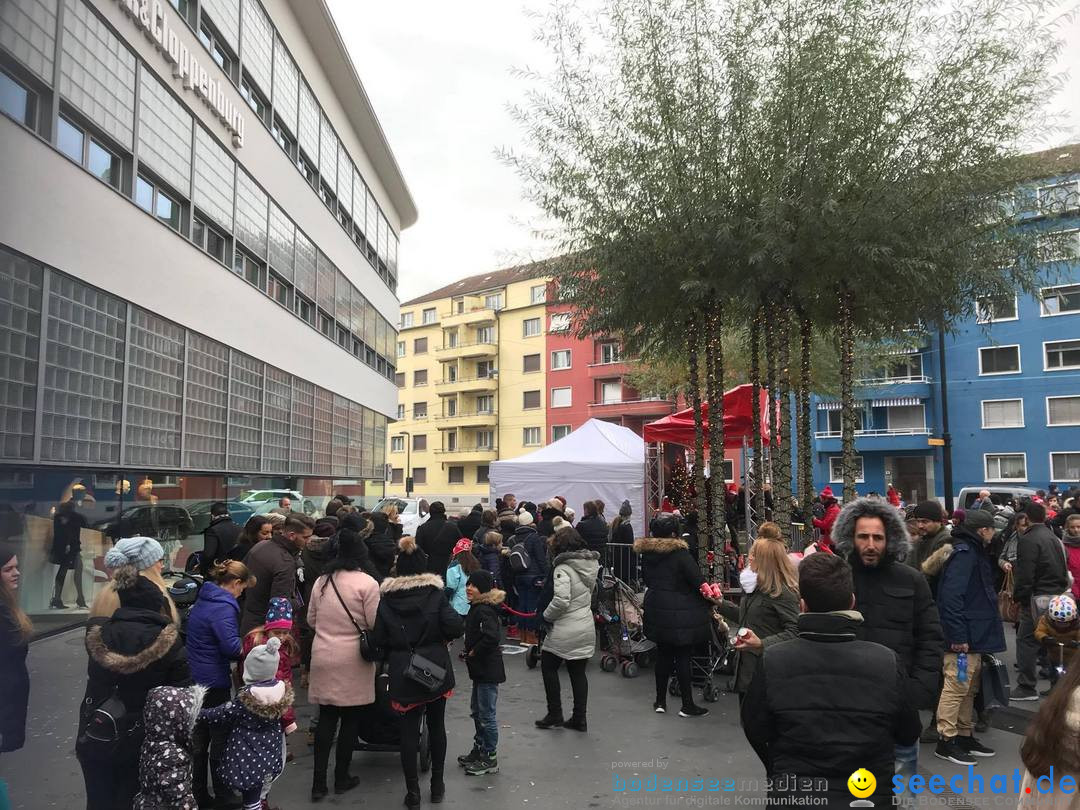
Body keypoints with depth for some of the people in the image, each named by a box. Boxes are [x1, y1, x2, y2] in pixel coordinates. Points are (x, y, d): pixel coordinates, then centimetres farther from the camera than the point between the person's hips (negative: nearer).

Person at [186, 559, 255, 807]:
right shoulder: (223, 608, -21)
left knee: (199, 738, 17)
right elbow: (232, 647, -30)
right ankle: (222, 796, 19)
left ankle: (199, 795, 28)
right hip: (214, 682, -9)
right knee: (220, 737, 6)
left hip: (195, 679, 9)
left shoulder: (202, 600, 7)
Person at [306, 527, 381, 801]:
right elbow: (374, 624, -11)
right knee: (350, 719, 10)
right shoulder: (366, 583, -13)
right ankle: (341, 778, 20)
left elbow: (311, 620, 12)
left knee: (326, 718, 12)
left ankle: (319, 782, 14)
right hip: (352, 660, -4)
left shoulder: (321, 581, 4)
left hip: (323, 657, 5)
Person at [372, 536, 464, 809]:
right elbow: (455, 627, -17)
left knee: (409, 730, 9)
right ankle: (437, 785, 26)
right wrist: (441, 636, 3)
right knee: (437, 726, 15)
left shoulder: (385, 598, -5)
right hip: (436, 668, 0)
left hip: (402, 673, 0)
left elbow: (379, 640, -4)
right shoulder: (435, 594, -9)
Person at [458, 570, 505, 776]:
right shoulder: (476, 608, 10)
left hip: (488, 670, -10)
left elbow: (492, 637, -33)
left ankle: (490, 758, 12)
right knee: (476, 711, 21)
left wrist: (473, 652, -20)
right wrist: (470, 652, 6)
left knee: (486, 714, 1)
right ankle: (479, 750, 35)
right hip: (481, 669, 11)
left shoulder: (484, 610, -21)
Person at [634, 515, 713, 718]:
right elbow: (699, 582, -14)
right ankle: (687, 705, 13)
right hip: (680, 613, -6)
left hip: (656, 611, 6)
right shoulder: (680, 553, -17)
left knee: (663, 654, 16)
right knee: (682, 657, 3)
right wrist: (709, 606, 0)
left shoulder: (647, 553, 1)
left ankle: (660, 701, 25)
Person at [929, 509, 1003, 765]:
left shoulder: (973, 552, 15)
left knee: (968, 689, 17)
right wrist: (958, 636, -25)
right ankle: (947, 741, 3)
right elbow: (951, 596, -25)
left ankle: (965, 736, 27)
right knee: (956, 687, -4)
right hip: (964, 638, -11)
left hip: (974, 635, 11)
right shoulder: (964, 554, -17)